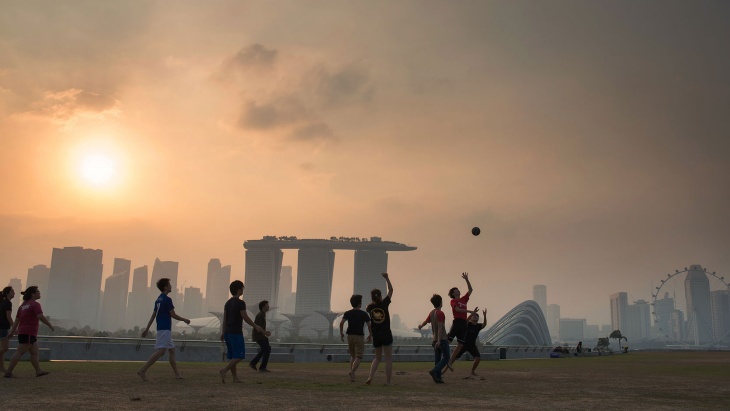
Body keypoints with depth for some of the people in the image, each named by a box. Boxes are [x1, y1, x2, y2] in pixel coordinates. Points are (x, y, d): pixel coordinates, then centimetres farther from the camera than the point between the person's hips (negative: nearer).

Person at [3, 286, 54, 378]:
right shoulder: (35, 304, -11)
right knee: (19, 353, -7)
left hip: (22, 332, 10)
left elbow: (17, 320, 15)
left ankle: (39, 371, 15)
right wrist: (50, 325, -12)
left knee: (34, 353, 12)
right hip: (28, 333, -10)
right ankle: (8, 372, -6)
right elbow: (41, 317, -21)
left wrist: (12, 332, 15)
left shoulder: (23, 305, 16)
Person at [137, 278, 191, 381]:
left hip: (161, 328, 10)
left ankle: (177, 374, 14)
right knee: (161, 351, -13)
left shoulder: (158, 300, 14)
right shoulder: (167, 299, -12)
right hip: (165, 329, -10)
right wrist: (185, 320, 2)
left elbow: (153, 315, 16)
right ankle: (142, 370, -18)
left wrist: (147, 329, 18)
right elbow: (173, 315, -12)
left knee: (171, 350, 12)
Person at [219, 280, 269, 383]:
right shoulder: (240, 303, -12)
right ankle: (224, 370, -21)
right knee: (239, 355, -5)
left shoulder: (227, 303, 12)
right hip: (236, 333, -8)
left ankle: (235, 377, 10)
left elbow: (224, 319, 12)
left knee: (232, 356, 9)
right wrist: (256, 326, -4)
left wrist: (223, 332, 15)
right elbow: (246, 318, -14)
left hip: (227, 332, 8)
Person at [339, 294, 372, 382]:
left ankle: (352, 373, 9)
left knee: (353, 356, 18)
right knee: (358, 357, -4)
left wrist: (341, 333, 3)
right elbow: (369, 325, -7)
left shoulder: (348, 313, 3)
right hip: (359, 336, -4)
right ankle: (352, 372, -24)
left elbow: (341, 323, -9)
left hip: (350, 336, 4)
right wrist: (370, 335, 8)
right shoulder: (364, 314, -4)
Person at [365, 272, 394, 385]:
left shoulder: (370, 307, 0)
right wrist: (387, 278, 6)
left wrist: (373, 302, 19)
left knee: (377, 358, 18)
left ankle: (370, 377, 0)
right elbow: (391, 290, 2)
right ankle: (388, 381, 3)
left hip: (376, 336, 4)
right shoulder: (384, 304, -8)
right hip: (386, 335, -4)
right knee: (389, 358, 5)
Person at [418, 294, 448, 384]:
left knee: (437, 359, 10)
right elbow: (440, 327, -21)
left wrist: (420, 326, 45)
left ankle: (438, 377, 9)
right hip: (442, 339, -8)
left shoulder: (431, 313, 8)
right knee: (446, 358, -4)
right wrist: (439, 341, -26)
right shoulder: (440, 313, -14)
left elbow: (425, 322, 21)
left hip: (435, 339, 8)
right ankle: (434, 371, -19)